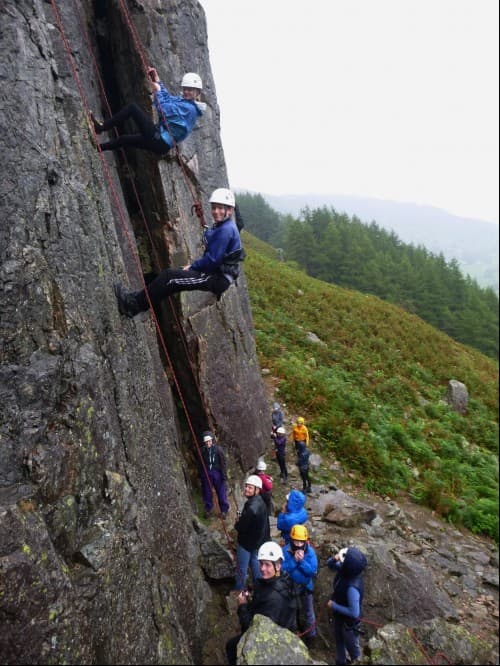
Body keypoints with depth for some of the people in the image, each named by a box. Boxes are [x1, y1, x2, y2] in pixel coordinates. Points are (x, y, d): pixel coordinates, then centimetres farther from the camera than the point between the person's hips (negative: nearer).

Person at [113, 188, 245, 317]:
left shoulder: (226, 230, -17)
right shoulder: (220, 227, 15)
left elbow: (212, 259, -20)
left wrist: (192, 266, -7)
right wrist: (193, 265, 6)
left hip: (219, 279, -10)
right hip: (215, 274, 10)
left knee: (170, 276, -15)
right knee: (171, 272, 4)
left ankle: (134, 304, -6)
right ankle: (137, 298, 3)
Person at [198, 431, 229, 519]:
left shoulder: (218, 449, -10)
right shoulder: (202, 450, -5)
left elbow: (223, 462, -6)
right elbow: (200, 463, 4)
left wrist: (223, 475, -7)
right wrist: (201, 475, 6)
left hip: (217, 472, -2)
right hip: (206, 473, 2)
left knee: (221, 492, 3)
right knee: (207, 492, 11)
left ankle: (224, 510, 17)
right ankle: (209, 509, 28)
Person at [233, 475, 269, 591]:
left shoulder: (251, 508, -34)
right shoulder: (260, 502, -5)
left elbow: (241, 527, -29)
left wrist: (237, 523, -8)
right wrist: (242, 518, -5)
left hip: (247, 542, -8)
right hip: (258, 539, 8)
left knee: (241, 568, 13)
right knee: (254, 562, 26)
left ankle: (239, 589, 30)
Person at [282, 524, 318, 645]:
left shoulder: (310, 551, -21)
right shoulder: (286, 551, -22)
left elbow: (313, 571, -23)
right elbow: (282, 569, -27)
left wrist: (302, 561, -35)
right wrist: (294, 560, -36)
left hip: (306, 586, 0)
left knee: (309, 612, 17)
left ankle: (310, 635, 40)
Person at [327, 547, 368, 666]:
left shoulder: (352, 588, -42)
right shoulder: (345, 570, -22)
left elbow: (354, 613, -35)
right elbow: (330, 565, -6)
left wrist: (334, 606, -25)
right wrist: (335, 558, -30)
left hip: (348, 621, -7)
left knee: (350, 644, 24)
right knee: (338, 639, 31)